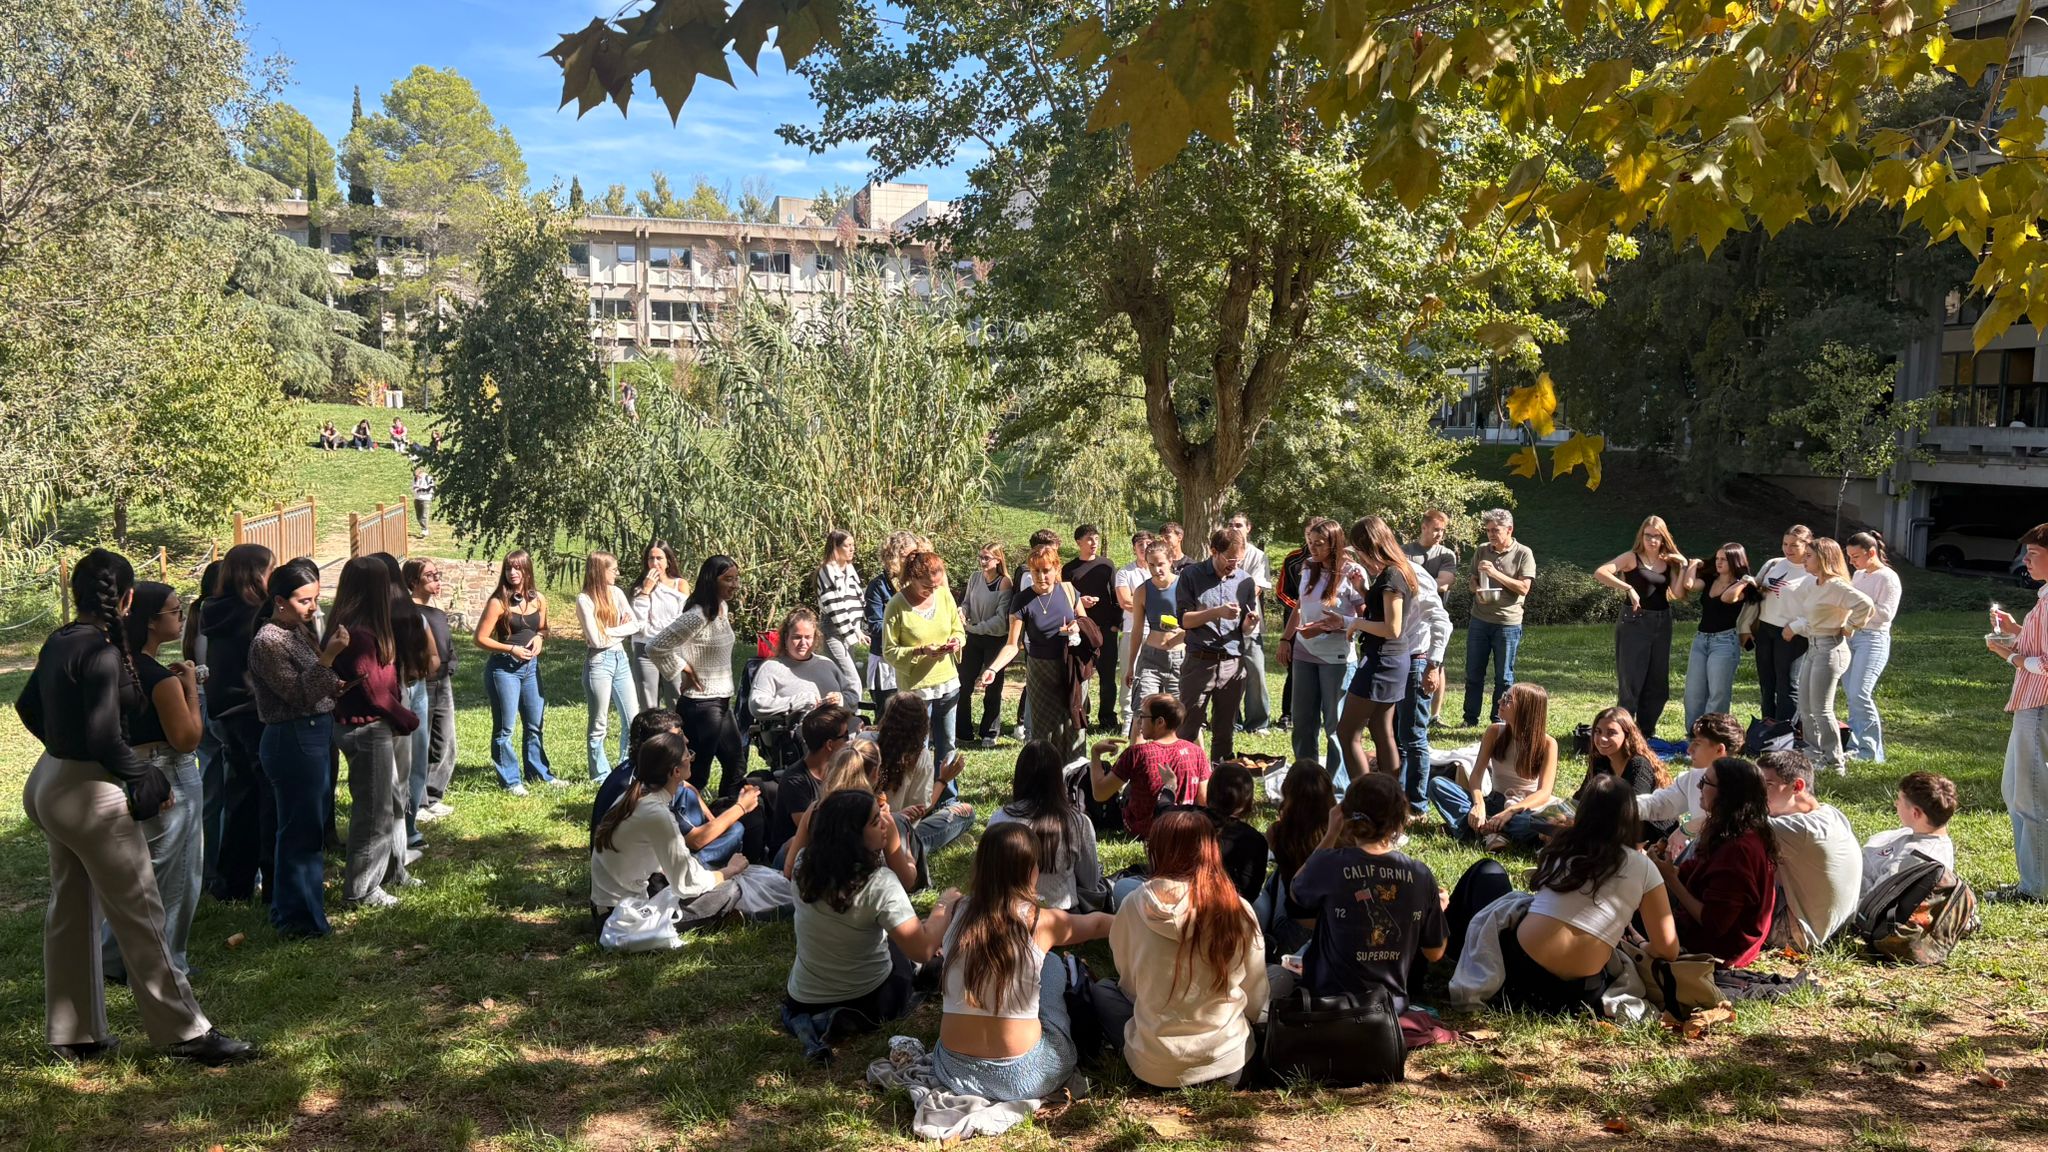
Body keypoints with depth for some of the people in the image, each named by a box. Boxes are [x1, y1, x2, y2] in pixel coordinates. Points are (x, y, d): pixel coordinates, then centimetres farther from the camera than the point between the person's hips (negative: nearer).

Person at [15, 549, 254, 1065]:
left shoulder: (58, 641, 5)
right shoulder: (102, 653, -22)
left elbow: (28, 706, 19)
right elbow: (105, 741, -24)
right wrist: (153, 781, -12)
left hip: (52, 783, 9)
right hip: (92, 794, -9)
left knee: (70, 911, 16)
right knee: (139, 916, -2)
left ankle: (73, 1034, 27)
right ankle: (185, 1032, 5)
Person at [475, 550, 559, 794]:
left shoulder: (538, 600, 4)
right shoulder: (498, 602, -10)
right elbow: (481, 639, -9)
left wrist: (539, 639, -3)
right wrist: (511, 649, -18)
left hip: (531, 666, 5)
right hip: (503, 668, -5)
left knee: (535, 725, 14)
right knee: (504, 728, 1)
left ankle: (540, 773, 25)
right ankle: (511, 780, 9)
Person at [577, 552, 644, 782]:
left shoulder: (616, 593, 8)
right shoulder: (584, 599, -10)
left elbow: (636, 625, 3)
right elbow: (596, 639, -15)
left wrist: (611, 632, -9)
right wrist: (621, 629, -3)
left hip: (620, 659, 6)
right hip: (599, 661, -6)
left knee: (633, 720, 8)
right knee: (599, 724, 4)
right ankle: (601, 776, 14)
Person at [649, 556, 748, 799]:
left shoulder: (723, 609, 6)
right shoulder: (698, 616, -21)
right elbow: (656, 647, -23)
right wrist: (683, 670, -13)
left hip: (721, 703, 10)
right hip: (701, 706, -9)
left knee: (736, 766, 18)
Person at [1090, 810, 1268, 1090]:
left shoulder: (1135, 906, -12)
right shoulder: (1238, 909, -12)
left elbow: (1129, 984, 2)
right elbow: (1256, 999, -1)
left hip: (1156, 1067, -1)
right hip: (1232, 1064, 1)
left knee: (1101, 991, 26)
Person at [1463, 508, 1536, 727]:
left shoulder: (1523, 554, -5)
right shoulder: (1481, 551, 7)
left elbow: (1523, 588, -12)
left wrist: (1495, 573, -19)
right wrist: (1477, 591, -9)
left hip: (1508, 623, -3)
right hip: (1479, 620, 4)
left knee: (1504, 676, 5)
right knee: (1473, 673, 7)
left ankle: (1498, 719, 16)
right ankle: (1470, 719, 17)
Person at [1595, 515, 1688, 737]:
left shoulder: (1669, 562, 9)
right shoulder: (1632, 558, -5)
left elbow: (1678, 594, -2)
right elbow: (1599, 573, -20)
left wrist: (1684, 566, -6)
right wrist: (1628, 588, -27)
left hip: (1661, 623, 5)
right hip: (1634, 621, -5)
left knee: (1658, 681, 10)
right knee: (1631, 679, -4)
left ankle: (1647, 731, 20)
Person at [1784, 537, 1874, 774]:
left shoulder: (1835, 586, -18)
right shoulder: (1813, 584, 11)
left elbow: (1865, 604, -30)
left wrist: (1848, 628, -18)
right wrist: (1794, 626, 11)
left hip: (1830, 648, -10)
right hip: (1813, 648, 10)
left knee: (1821, 709, -6)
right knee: (1806, 708, 13)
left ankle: (1835, 762, 3)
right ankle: (1813, 756, 22)